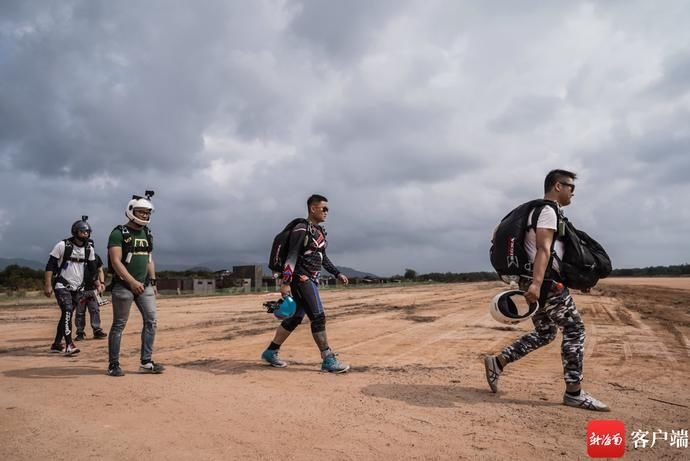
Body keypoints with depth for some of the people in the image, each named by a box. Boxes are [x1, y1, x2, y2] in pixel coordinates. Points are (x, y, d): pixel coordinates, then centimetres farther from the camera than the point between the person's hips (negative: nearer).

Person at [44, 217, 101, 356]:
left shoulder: (89, 248, 3)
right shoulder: (63, 245, -11)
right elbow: (50, 265, -10)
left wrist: (97, 282, 4)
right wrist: (48, 285, -15)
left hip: (78, 287, 5)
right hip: (62, 286, -5)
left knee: (67, 314, 10)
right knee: (67, 311, -19)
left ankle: (56, 344, 23)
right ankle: (69, 345, -19)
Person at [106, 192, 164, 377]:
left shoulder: (147, 234, 13)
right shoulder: (119, 233, -8)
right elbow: (116, 262, -16)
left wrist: (153, 282, 13)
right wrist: (133, 282, -23)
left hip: (144, 285, 7)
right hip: (123, 285, -6)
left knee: (151, 321, 1)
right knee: (119, 325, 1)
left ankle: (146, 362, 9)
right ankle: (113, 364, 11)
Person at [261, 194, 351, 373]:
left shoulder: (320, 231, 16)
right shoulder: (301, 229, -12)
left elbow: (323, 257, 24)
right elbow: (291, 257, -18)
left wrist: (338, 273, 19)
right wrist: (285, 283, -23)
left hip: (311, 280, 9)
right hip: (301, 279, -9)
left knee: (295, 318, 12)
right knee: (318, 317, -10)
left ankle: (270, 352, 23)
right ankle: (328, 360, -5)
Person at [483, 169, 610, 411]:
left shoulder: (539, 210, 22)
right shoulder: (549, 211, -10)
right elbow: (543, 250, -24)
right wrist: (537, 282, -34)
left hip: (537, 281, 10)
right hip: (546, 282, -10)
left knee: (545, 333, 14)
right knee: (574, 329, -2)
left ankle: (497, 362, 11)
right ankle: (573, 392, 4)